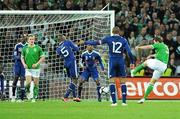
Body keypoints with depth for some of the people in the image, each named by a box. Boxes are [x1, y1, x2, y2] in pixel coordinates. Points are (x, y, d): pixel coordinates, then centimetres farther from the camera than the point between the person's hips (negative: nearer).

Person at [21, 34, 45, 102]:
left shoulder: (38, 48, -2)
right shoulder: (25, 48, 4)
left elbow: (42, 58, 1)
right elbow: (22, 57, 15)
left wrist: (37, 64, -12)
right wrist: (24, 64, -4)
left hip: (36, 69, -1)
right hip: (28, 69, 1)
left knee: (35, 84, 0)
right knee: (28, 82, -14)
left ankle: (34, 97, 11)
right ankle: (28, 91, 16)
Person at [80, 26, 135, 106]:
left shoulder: (109, 39, 2)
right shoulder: (123, 40, 4)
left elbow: (97, 42, 5)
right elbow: (129, 52, -2)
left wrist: (85, 42, 16)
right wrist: (132, 62, 7)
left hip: (112, 61, -1)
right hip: (121, 62, 1)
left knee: (112, 81, 1)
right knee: (123, 81, 5)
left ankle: (114, 102, -7)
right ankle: (124, 101, 1)